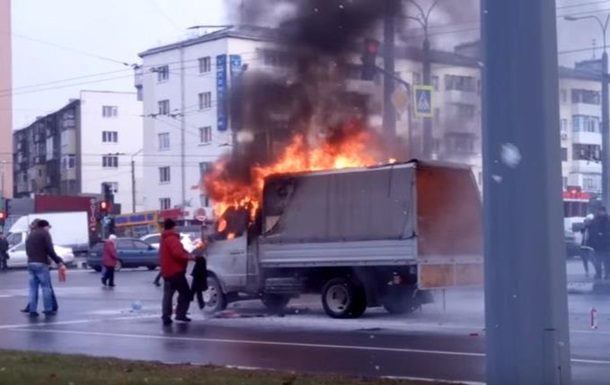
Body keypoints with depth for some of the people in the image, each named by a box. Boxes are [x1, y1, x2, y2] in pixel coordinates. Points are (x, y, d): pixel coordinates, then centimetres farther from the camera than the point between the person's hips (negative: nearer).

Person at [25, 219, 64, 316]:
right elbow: (50, 250, -9)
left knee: (33, 288, 7)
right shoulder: (45, 233, -1)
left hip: (30, 263, 7)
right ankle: (48, 309, -1)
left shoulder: (30, 235, 22)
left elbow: (28, 250, 19)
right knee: (46, 287, -1)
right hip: (41, 263, -7)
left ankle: (32, 310, 3)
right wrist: (58, 261, -4)